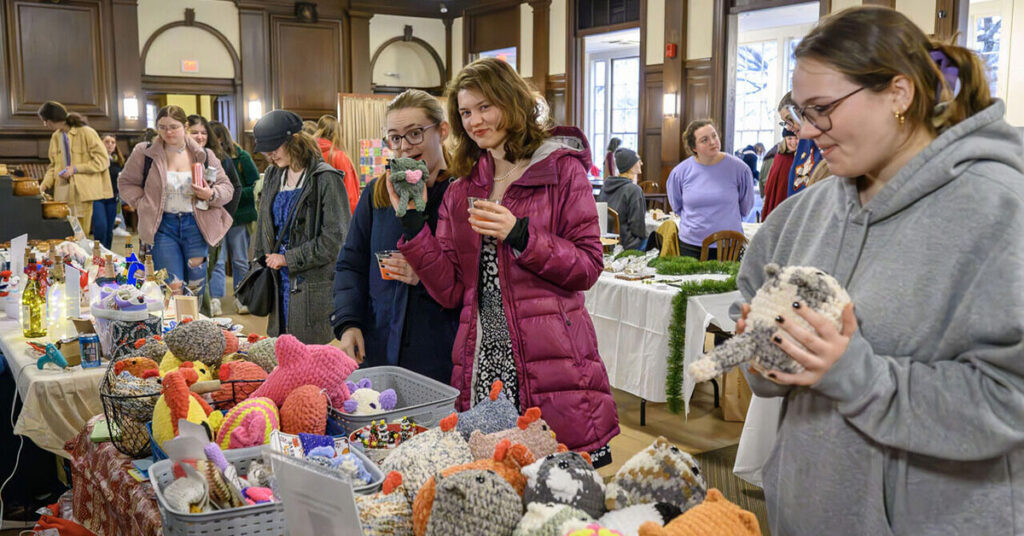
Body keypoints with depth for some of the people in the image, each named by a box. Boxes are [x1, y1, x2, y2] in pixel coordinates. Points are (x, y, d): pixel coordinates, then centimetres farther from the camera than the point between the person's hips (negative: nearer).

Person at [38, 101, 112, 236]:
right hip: (63, 194, 6)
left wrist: (75, 168, -14)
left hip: (85, 193, -5)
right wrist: (43, 186, 7)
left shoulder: (86, 132, -8)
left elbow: (103, 160, -8)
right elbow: (54, 166, 21)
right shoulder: (55, 137, 14)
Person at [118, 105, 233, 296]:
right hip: (162, 225, -1)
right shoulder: (145, 152, 3)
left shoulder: (203, 155, 5)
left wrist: (211, 194, -13)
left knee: (196, 287, 3)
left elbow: (227, 187, 8)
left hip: (195, 224, 1)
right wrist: (143, 204, -3)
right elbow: (126, 182, 12)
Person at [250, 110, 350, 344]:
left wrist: (289, 258, -12)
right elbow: (263, 225, 23)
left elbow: (334, 239, -15)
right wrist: (259, 262, 14)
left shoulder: (325, 179, -12)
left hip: (315, 287, -7)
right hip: (280, 281, 7)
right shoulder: (273, 176, 13)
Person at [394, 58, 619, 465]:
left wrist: (519, 234, -16)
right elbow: (450, 290, 8)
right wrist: (412, 221, -1)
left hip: (552, 366, -4)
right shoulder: (461, 189, 15)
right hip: (481, 364, 4)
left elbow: (588, 267, -5)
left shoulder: (562, 170, 2)